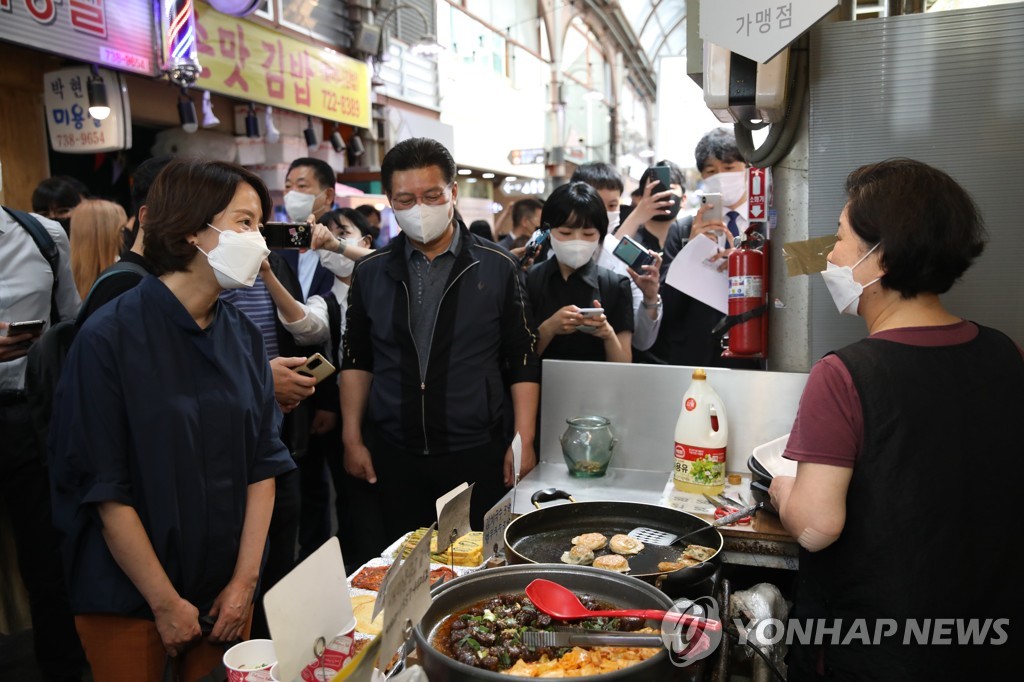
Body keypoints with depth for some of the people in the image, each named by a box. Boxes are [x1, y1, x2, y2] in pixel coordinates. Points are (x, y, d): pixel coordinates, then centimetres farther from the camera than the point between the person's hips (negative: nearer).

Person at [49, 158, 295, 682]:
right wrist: (167, 604, -11)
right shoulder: (109, 338, -15)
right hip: (128, 600, -4)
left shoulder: (244, 336, 0)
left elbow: (263, 463, 0)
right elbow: (105, 491, -15)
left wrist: (244, 581, -4)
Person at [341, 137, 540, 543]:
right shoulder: (370, 272, 4)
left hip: (476, 455, -2)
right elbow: (356, 361, 11)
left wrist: (524, 442, -5)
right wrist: (352, 440, 6)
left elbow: (524, 363, -1)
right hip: (392, 458, 2)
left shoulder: (497, 267, -2)